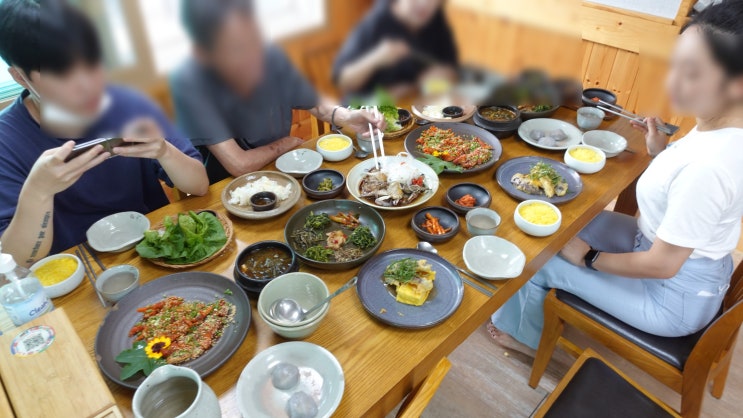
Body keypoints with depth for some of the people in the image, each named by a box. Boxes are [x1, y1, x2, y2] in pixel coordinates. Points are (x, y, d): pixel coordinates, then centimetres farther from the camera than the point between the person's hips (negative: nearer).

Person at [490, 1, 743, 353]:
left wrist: (589, 258, -14)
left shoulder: (707, 166, -36)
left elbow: (661, 266, -27)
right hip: (695, 262, 8)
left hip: (676, 295, -8)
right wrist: (662, 151, -5)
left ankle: (519, 329, 31)